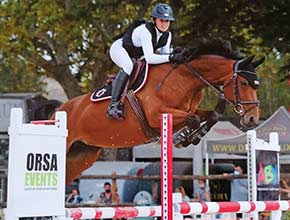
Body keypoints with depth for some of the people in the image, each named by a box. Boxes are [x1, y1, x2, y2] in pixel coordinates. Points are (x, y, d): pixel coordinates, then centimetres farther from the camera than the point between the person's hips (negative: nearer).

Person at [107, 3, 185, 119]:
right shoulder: (146, 30, -37)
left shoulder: (167, 35, -13)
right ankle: (113, 104, -40)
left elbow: (164, 55, -7)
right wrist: (171, 57, -56)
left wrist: (174, 59, -28)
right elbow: (149, 58, -47)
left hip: (135, 56, 9)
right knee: (128, 65, -37)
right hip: (119, 49, -9)